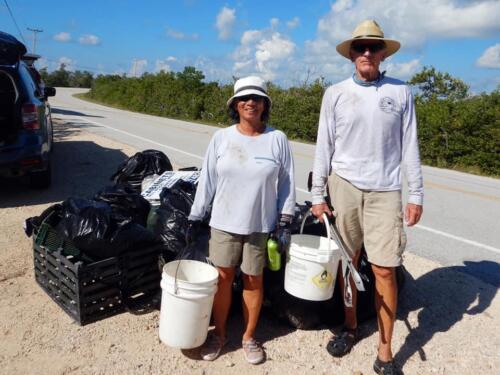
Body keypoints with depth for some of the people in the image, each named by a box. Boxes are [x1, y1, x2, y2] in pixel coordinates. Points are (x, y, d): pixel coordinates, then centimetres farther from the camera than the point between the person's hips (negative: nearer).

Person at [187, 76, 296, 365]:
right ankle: (219, 334, 31)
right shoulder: (221, 138, -1)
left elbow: (286, 184, 0)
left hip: (261, 226, -1)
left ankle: (249, 337, 31)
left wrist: (285, 222, -3)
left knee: (253, 281, 12)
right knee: (223, 278, 10)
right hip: (224, 223, 1)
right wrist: (196, 217, 4)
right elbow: (207, 180, 3)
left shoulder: (278, 139, -4)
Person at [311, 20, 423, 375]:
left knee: (385, 270, -1)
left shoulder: (400, 92, 4)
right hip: (343, 185, 1)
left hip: (384, 190, 0)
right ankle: (350, 325, 32)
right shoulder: (335, 93, 4)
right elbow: (324, 147, 4)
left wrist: (416, 193, 1)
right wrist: (317, 194, 1)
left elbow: (409, 146, 5)